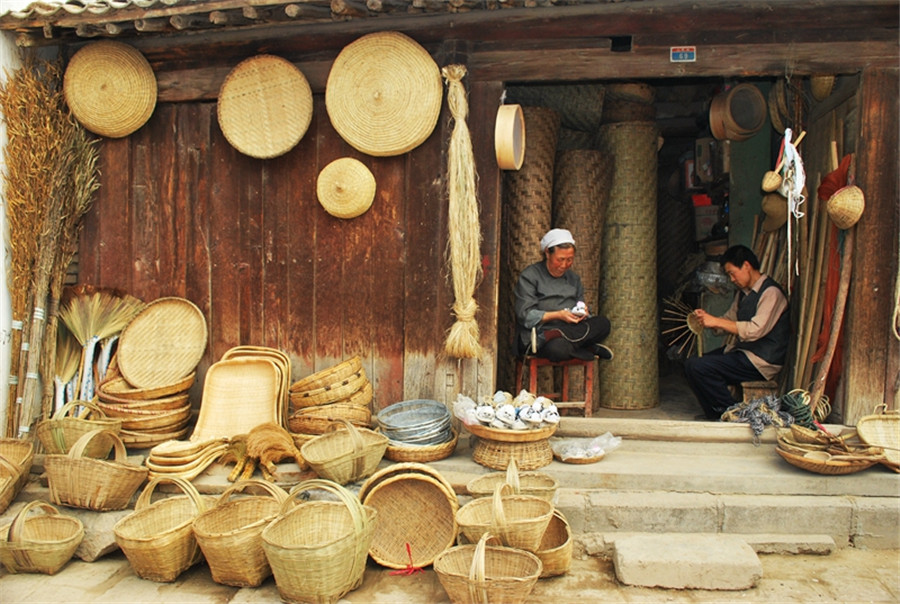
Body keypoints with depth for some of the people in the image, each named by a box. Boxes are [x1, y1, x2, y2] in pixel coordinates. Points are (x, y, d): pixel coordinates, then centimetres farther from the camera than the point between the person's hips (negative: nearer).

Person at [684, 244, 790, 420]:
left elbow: (755, 330, -25)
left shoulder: (771, 292, -15)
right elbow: (729, 320, 20)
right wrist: (706, 319, -1)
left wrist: (716, 321, -22)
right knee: (691, 364, 2)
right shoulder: (743, 293, 14)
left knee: (697, 366, -22)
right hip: (741, 351, 10)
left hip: (761, 362, -10)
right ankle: (714, 413, 10)